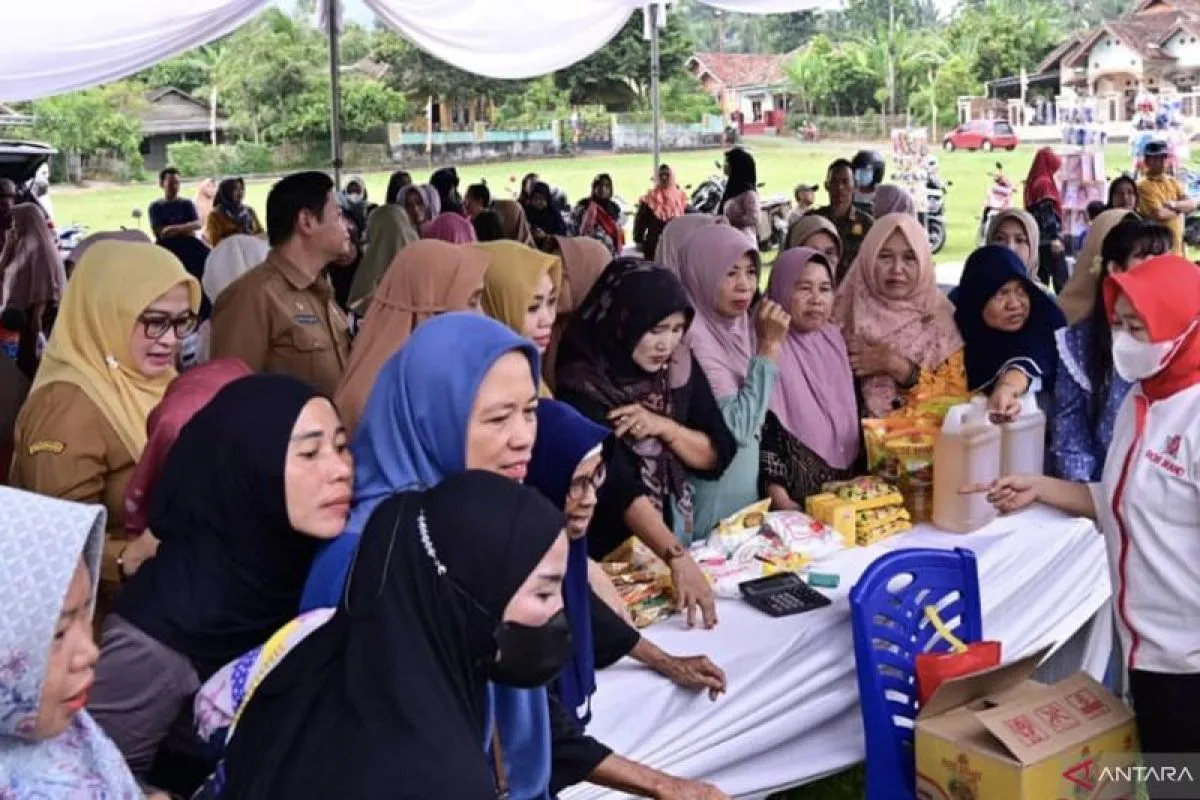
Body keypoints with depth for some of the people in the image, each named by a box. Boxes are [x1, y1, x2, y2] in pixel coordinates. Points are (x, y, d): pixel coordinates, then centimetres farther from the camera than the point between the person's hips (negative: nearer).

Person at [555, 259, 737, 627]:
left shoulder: (680, 366, -3)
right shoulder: (583, 384, -18)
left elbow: (719, 454, 0)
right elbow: (617, 484, -27)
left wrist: (664, 427, -18)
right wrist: (677, 559, -38)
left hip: (676, 527, 4)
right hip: (612, 548, -3)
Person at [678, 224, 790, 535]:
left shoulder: (743, 325, 4)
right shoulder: (693, 337, -18)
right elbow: (737, 428, -23)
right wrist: (769, 346, -23)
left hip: (750, 484, 7)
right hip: (714, 495, -7)